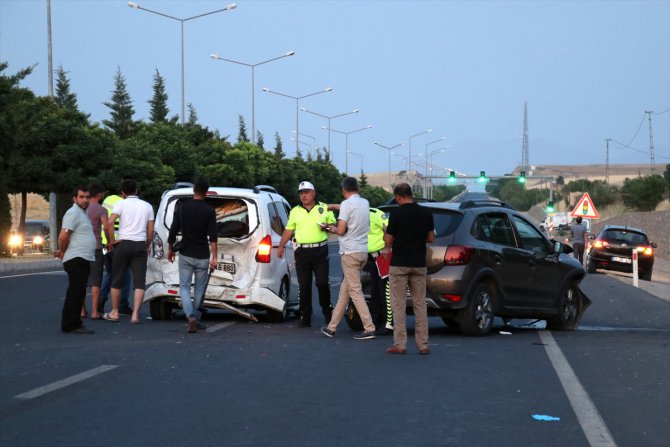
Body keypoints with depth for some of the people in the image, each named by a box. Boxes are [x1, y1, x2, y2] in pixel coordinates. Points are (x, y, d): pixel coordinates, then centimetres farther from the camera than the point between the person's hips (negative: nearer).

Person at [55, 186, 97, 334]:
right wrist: (63, 252, -6)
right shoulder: (73, 213, -11)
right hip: (76, 259, -10)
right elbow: (63, 236, -20)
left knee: (77, 293, 13)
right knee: (76, 293, -11)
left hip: (83, 260, 10)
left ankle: (71, 324, 18)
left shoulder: (82, 213, 20)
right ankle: (72, 325, -11)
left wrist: (62, 251, 12)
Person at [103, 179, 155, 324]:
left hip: (123, 243, -2)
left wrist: (111, 241, -4)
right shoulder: (147, 206, 9)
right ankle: (135, 314, -8)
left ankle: (114, 312, 17)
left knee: (117, 280, 10)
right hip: (140, 245, 2)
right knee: (139, 281, 1)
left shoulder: (121, 204, -1)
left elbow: (110, 222, -14)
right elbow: (150, 230, 8)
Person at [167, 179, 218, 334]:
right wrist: (214, 257, -10)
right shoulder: (209, 211, -6)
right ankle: (196, 318, 19)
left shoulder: (182, 208, -2)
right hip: (202, 257, 0)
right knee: (199, 289, 13)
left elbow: (173, 231, 1)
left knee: (184, 287, 3)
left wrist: (170, 249, 16)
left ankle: (190, 316, -19)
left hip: (185, 255, 0)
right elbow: (213, 236, -12)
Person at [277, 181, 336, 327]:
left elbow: (334, 224, 10)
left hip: (320, 251, -2)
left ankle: (327, 310, 14)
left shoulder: (324, 208, 6)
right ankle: (305, 317, 5)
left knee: (322, 283, -6)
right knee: (304, 286, 1)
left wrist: (327, 226, -11)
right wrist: (281, 246, 12)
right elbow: (288, 230, 17)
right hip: (302, 252, 2)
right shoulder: (295, 211, 13)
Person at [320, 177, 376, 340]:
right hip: (363, 251, 8)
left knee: (355, 291, -6)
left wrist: (331, 228, 6)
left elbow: (341, 230, -15)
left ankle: (369, 328, -11)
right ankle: (332, 326, 18)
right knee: (344, 290, 13)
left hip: (350, 252, -8)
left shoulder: (346, 204, -12)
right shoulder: (365, 203, 10)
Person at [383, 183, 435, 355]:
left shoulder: (396, 213, -12)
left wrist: (385, 234, 13)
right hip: (419, 264, 4)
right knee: (420, 305, 8)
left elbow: (388, 242, -9)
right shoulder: (426, 213, 1)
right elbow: (431, 238, 7)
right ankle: (423, 345, 7)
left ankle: (400, 344, 0)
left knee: (399, 305, 2)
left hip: (399, 264, -4)